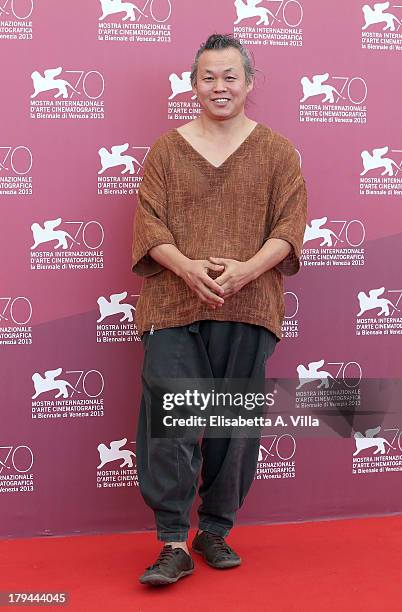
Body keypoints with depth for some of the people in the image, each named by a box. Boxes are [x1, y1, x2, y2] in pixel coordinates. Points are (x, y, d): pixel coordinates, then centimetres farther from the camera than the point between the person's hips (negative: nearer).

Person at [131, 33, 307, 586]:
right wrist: (187, 267, -17)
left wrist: (244, 270, -16)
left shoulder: (276, 151, 8)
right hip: (173, 305, 0)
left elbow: (290, 225, 0)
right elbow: (150, 223, 1)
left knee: (236, 421, 7)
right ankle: (174, 545, 5)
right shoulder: (167, 150, 9)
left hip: (248, 308, 1)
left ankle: (216, 531, 24)